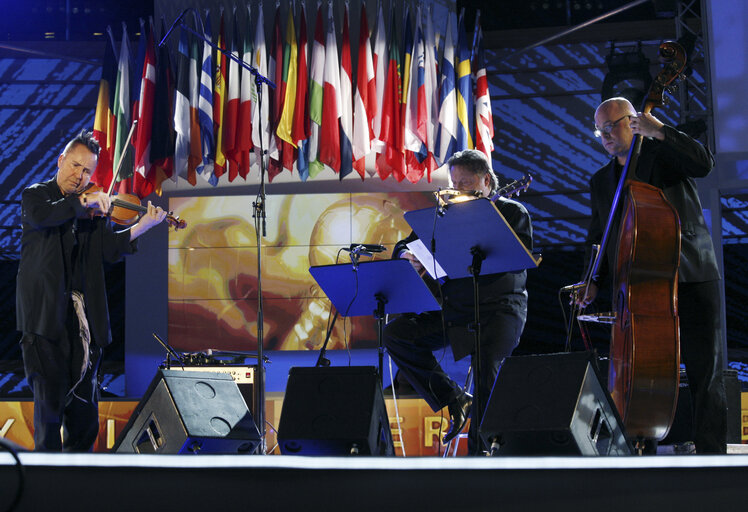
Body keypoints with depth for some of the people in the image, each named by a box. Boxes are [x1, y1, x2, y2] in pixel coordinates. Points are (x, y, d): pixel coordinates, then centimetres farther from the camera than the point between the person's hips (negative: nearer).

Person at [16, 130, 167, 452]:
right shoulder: (35, 195, 5)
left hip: (83, 316, 4)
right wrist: (83, 202, -23)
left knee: (84, 396, 7)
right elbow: (40, 215, -20)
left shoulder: (93, 208, 14)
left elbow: (109, 249, -1)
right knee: (50, 395, -7)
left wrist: (144, 225, -14)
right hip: (45, 314, -4)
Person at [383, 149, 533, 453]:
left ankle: (480, 448, -16)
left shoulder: (512, 213, 4)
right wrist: (410, 256, -11)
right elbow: (402, 248, 14)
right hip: (454, 310, 5)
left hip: (501, 307, -5)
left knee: (488, 362, -30)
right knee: (396, 334, -13)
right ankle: (454, 400, -7)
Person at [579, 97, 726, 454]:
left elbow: (703, 163, -15)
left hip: (690, 280, -4)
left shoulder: (665, 153, 5)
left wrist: (660, 130, -18)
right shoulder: (601, 181, 20)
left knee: (705, 376, -5)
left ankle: (711, 456, -2)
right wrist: (592, 281, 4)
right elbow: (598, 238, 20)